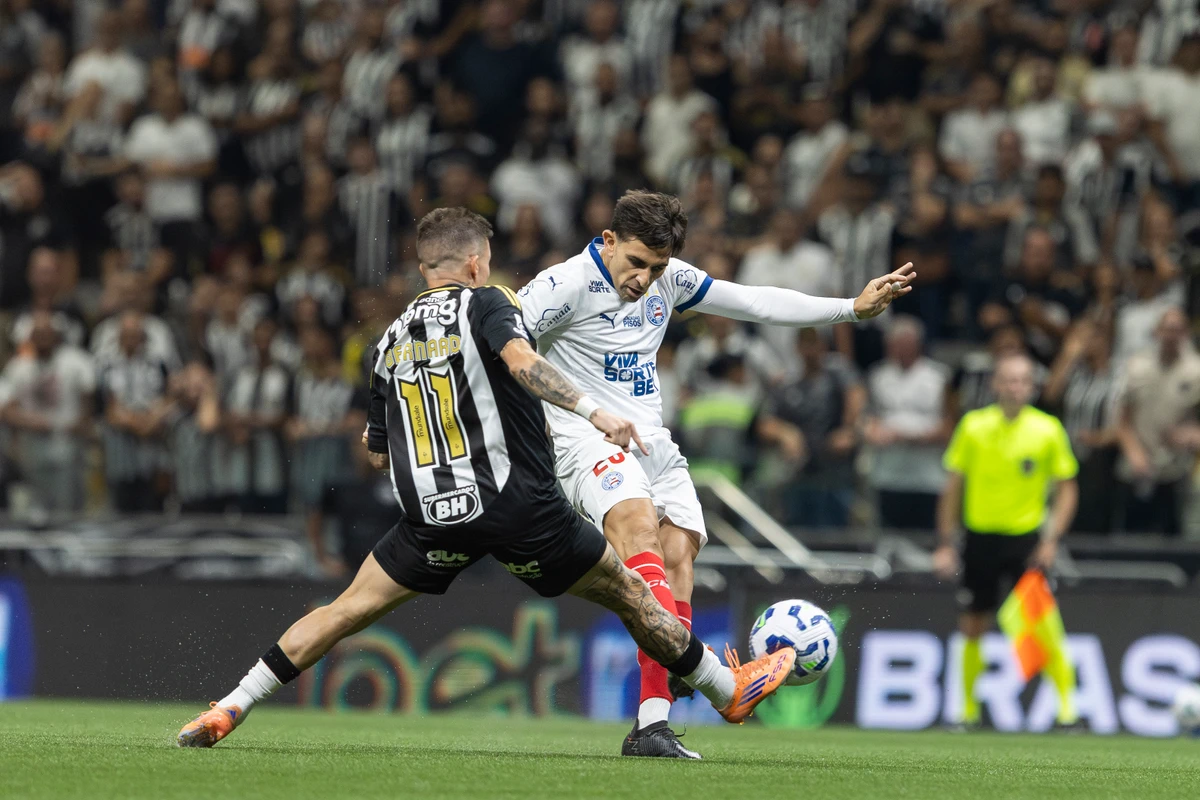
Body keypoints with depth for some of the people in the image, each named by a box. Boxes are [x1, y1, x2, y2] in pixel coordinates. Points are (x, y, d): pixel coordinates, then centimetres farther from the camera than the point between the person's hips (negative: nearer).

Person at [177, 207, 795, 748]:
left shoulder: (392, 340, 15)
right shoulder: (484, 303, -1)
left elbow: (378, 453, 21)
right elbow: (521, 361, -23)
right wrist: (593, 410, -28)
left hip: (431, 515, 4)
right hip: (518, 504, -4)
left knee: (350, 608, 10)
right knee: (627, 593, 11)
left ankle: (229, 710, 1)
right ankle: (728, 690, 22)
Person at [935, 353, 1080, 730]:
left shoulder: (1048, 429, -2)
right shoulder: (974, 426, 1)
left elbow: (1067, 489, 4)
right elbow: (954, 487, 8)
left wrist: (1052, 540, -7)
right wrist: (945, 543, 4)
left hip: (1027, 537, -2)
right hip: (981, 537, 2)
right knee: (973, 628, 5)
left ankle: (1067, 707, -7)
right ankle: (969, 709, 19)